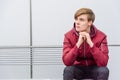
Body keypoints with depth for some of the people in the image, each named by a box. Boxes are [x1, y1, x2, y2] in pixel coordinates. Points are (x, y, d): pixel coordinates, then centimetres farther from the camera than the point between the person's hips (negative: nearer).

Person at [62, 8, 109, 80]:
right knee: (68, 70, -31)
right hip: (78, 68, 0)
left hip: (93, 69, 0)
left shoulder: (100, 36, -18)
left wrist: (90, 43, -36)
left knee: (104, 70, -31)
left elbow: (103, 62, -28)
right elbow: (66, 61, -25)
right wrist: (78, 44, -36)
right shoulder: (69, 36, -15)